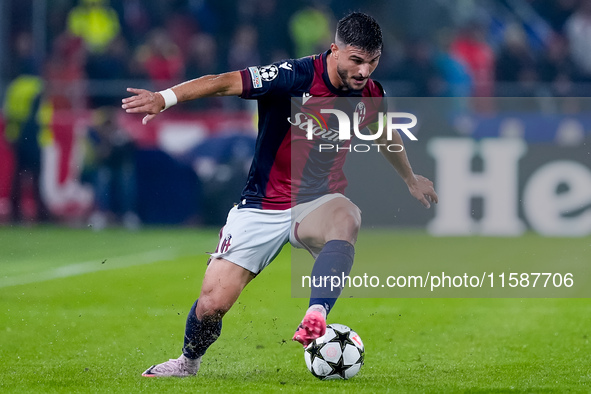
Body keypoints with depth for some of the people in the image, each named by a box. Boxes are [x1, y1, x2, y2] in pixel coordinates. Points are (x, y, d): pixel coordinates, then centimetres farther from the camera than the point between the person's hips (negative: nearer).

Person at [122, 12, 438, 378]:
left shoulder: (370, 93, -1)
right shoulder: (296, 77, -19)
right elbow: (225, 82, -28)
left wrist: (411, 178, 40)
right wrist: (165, 98, -42)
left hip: (318, 203, 3)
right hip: (263, 207, -3)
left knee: (346, 220, -36)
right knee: (212, 303, -6)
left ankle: (316, 319, -49)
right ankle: (188, 362, 28)